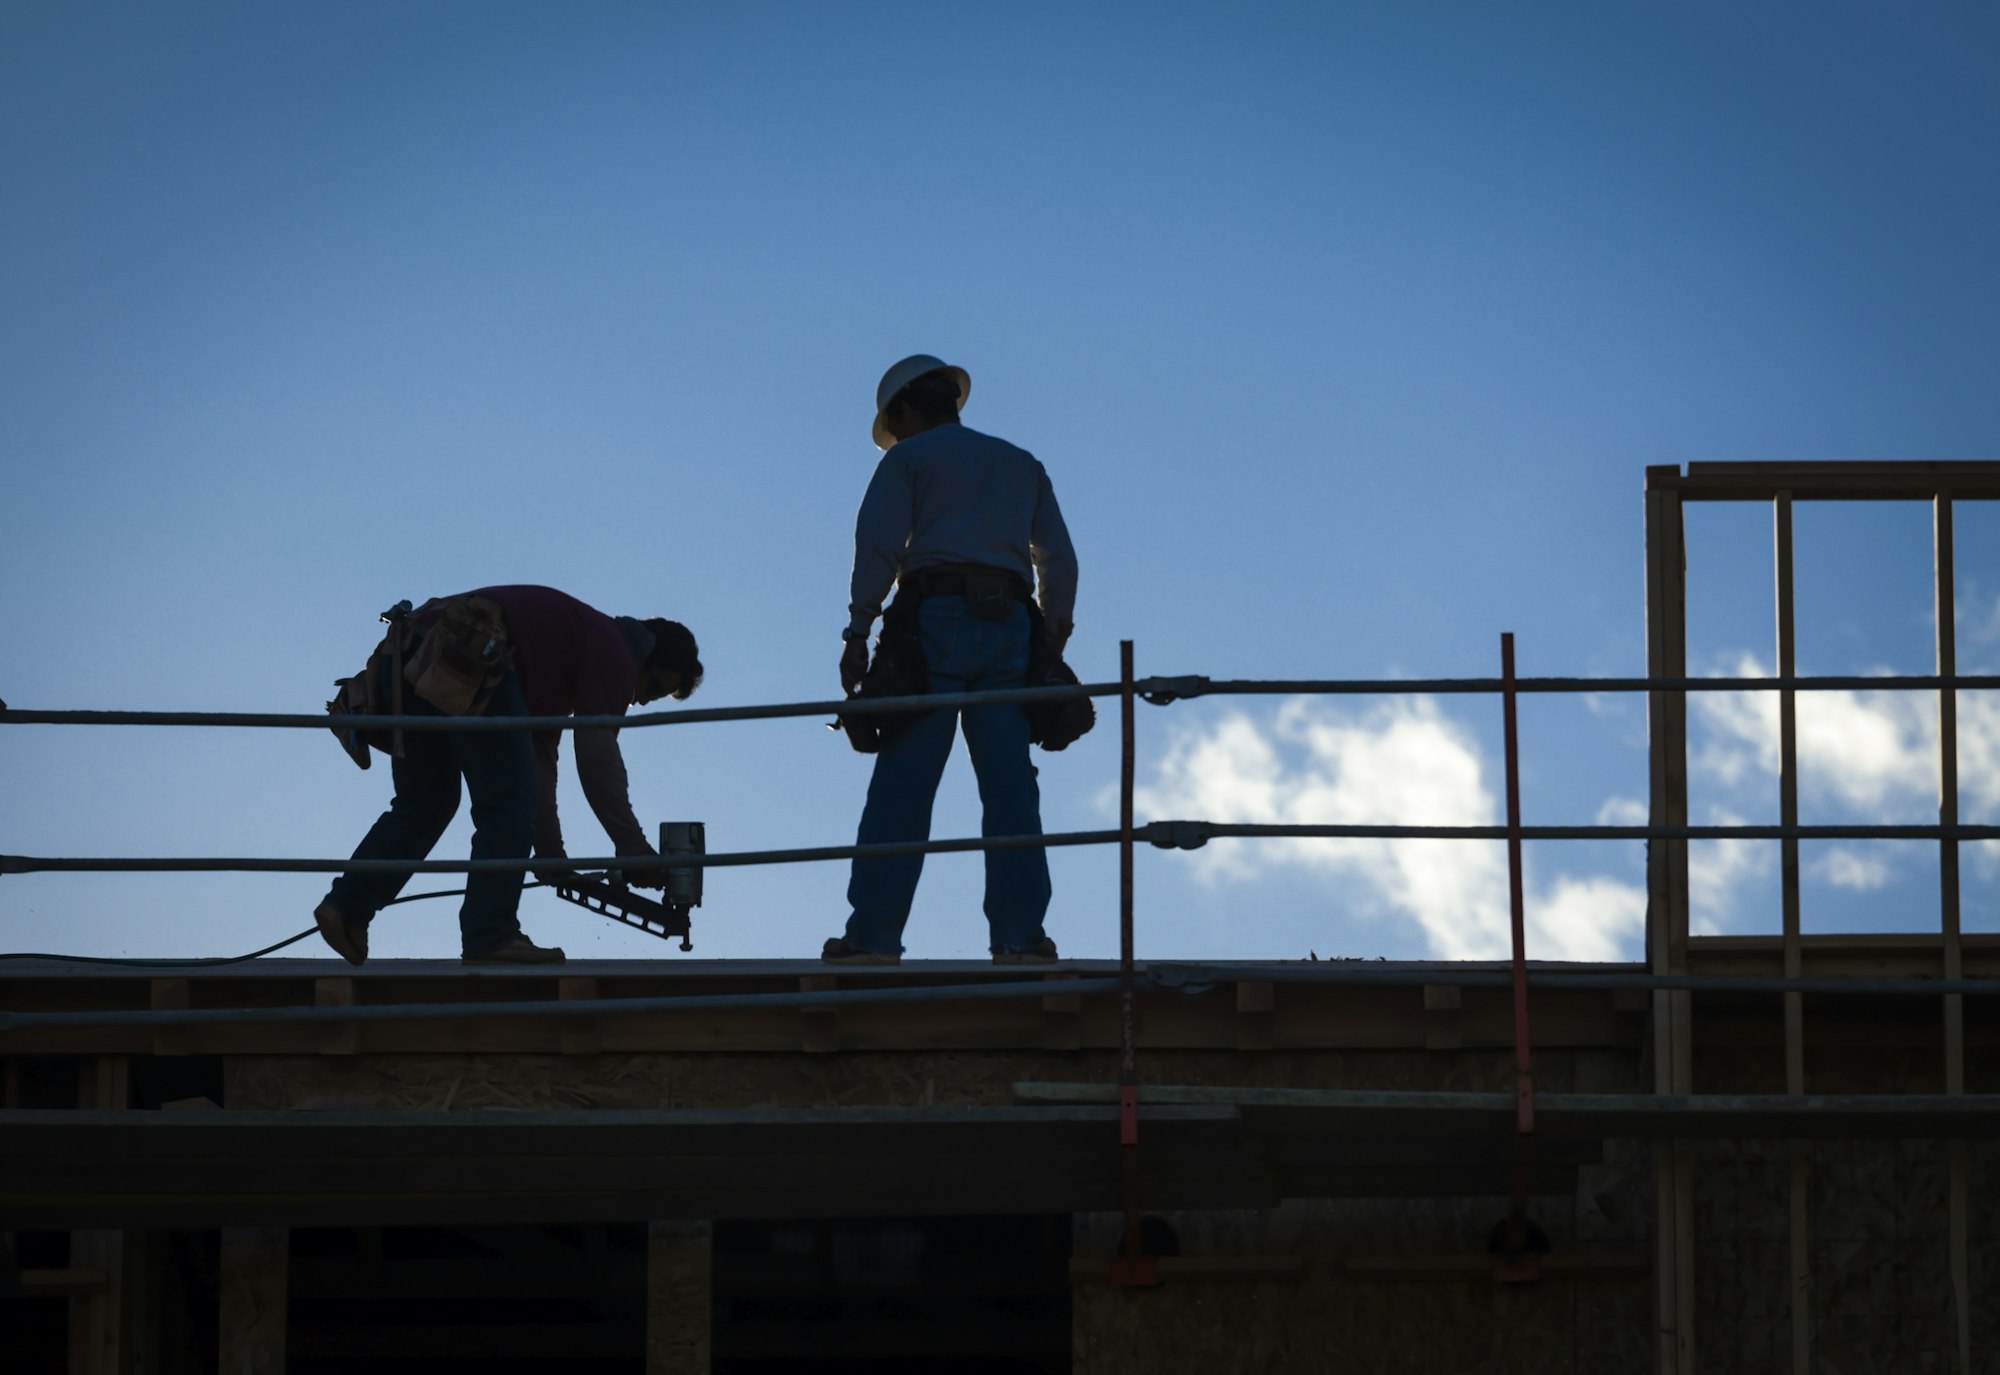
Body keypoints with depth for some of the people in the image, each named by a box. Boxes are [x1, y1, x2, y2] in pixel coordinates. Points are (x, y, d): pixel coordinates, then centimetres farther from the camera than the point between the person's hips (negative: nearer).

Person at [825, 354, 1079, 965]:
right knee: (1010, 786, -3)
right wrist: (1052, 639, 16)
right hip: (1010, 623, 4)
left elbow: (878, 544, -3)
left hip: (936, 617, -3)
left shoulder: (908, 459, 11)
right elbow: (1059, 558, 16)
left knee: (903, 784, -6)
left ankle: (873, 932, -11)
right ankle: (1021, 931, -13)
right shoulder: (1021, 464, 24)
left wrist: (858, 631, -3)